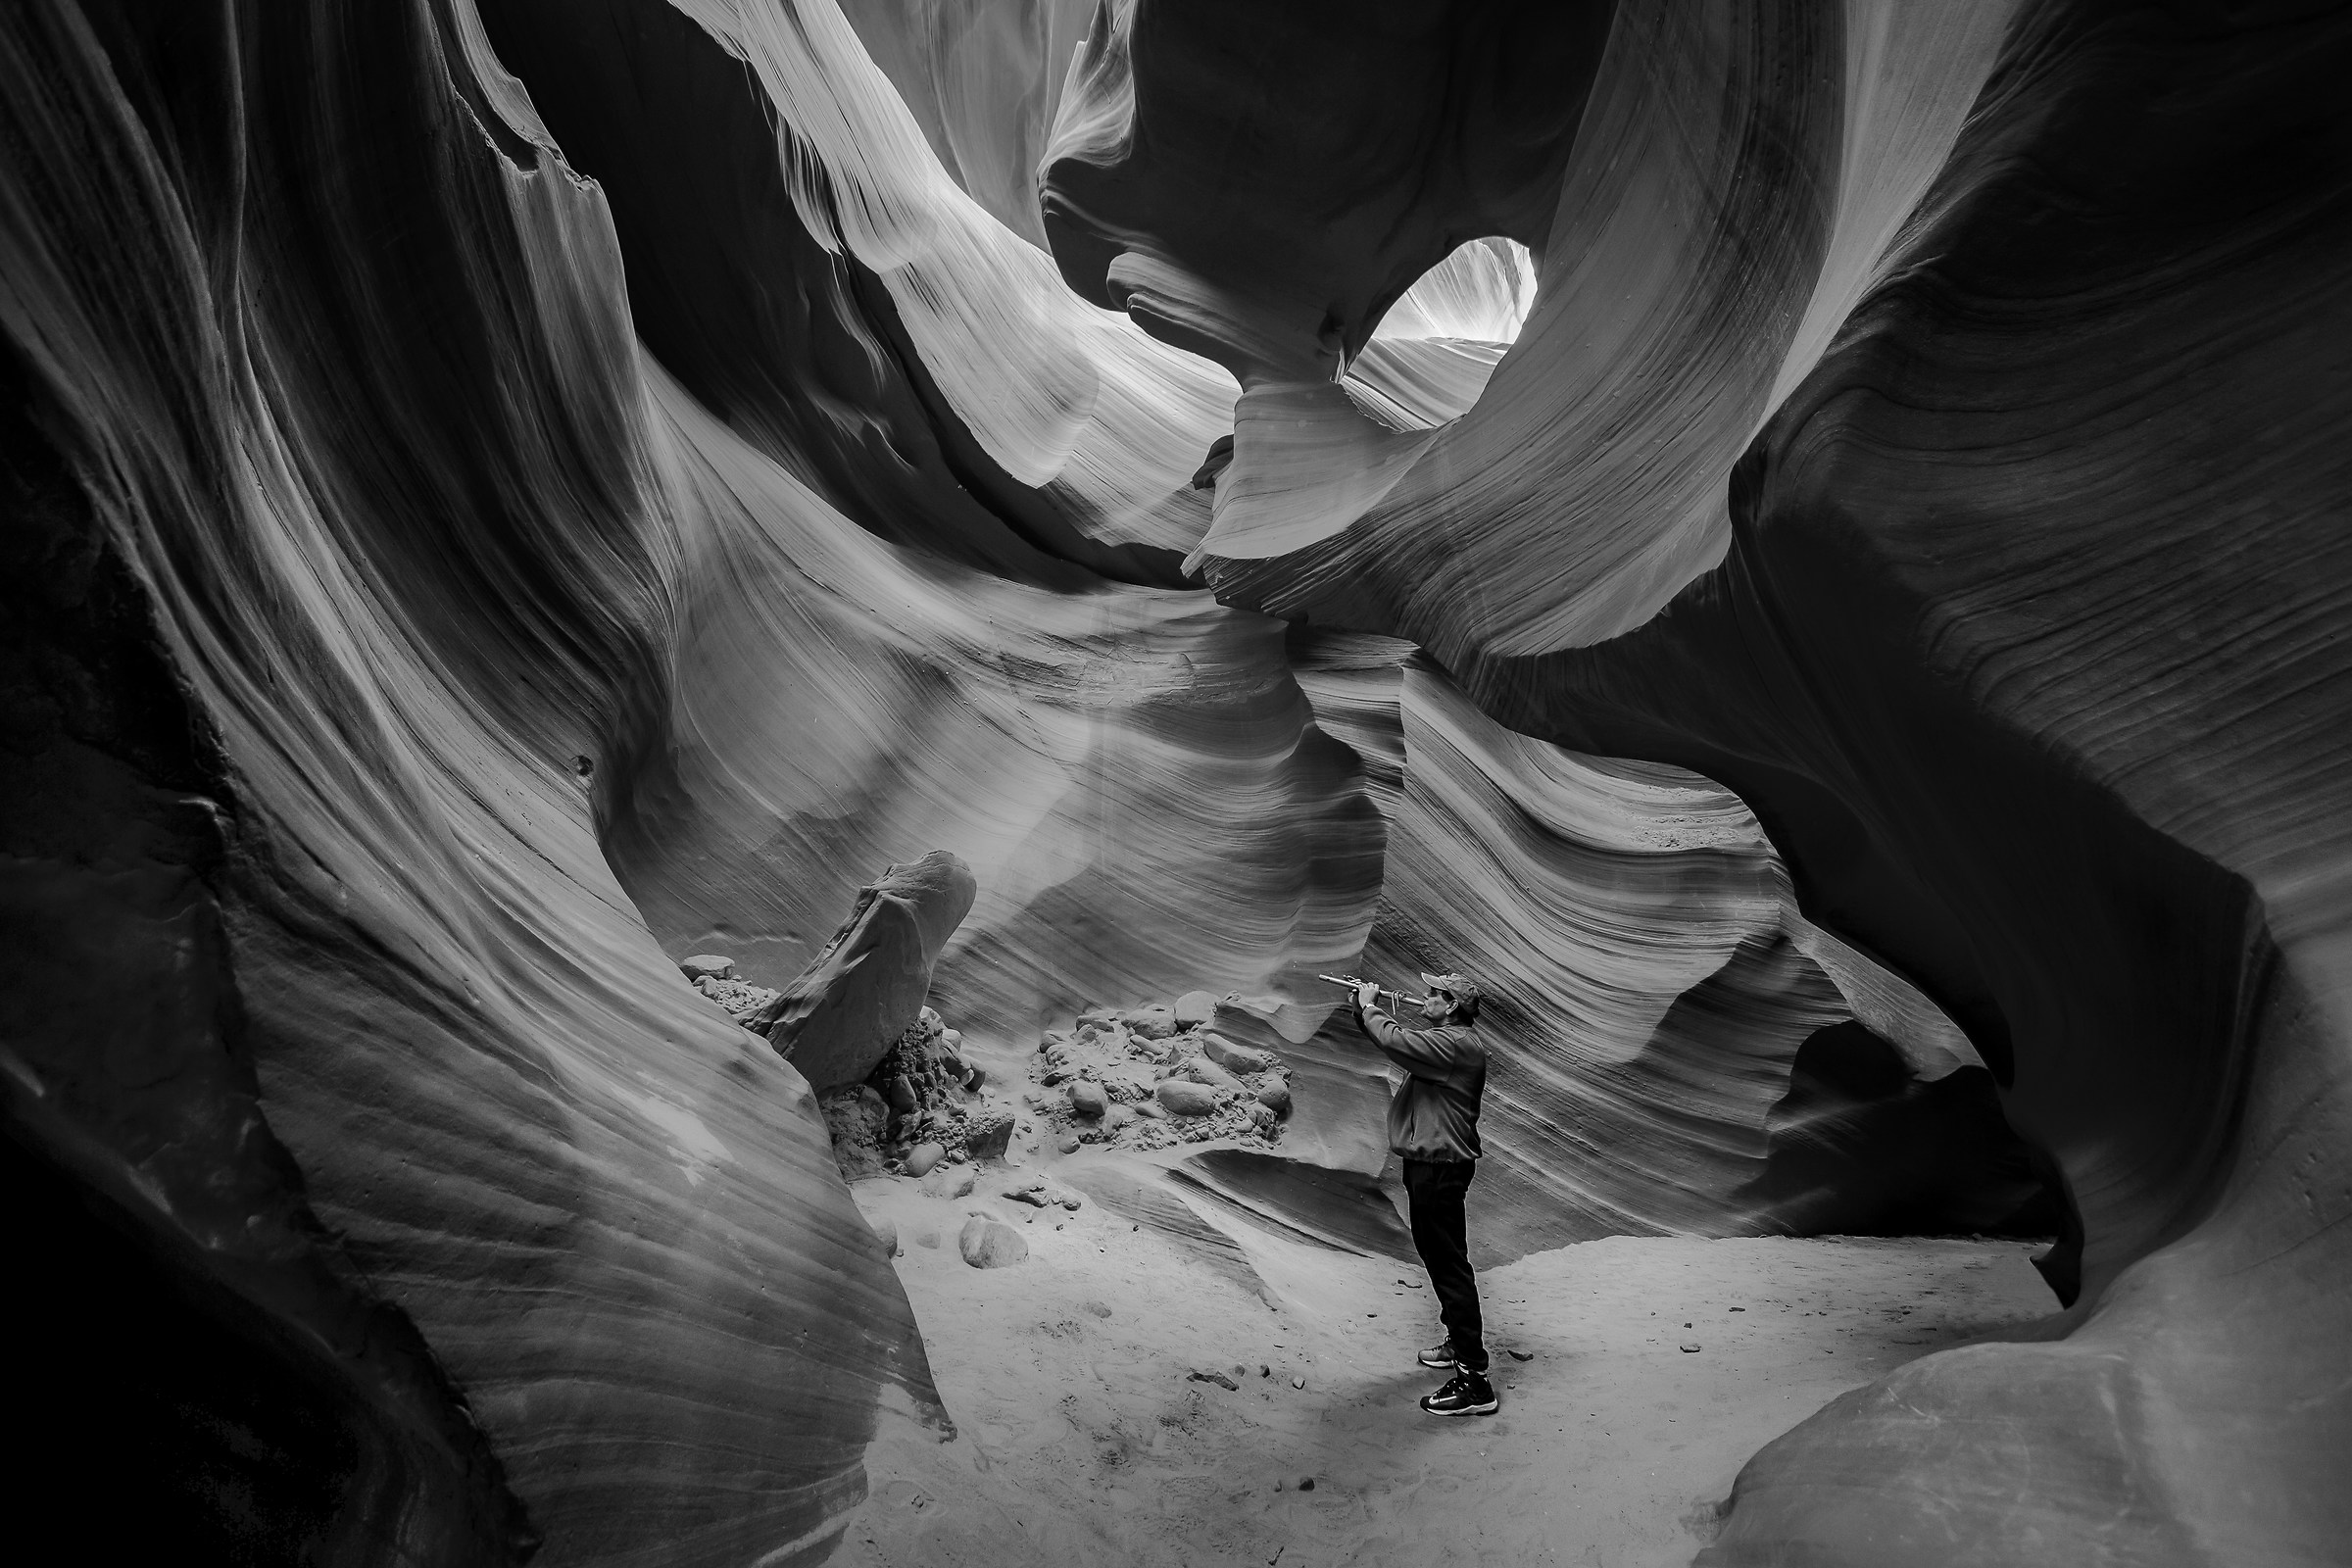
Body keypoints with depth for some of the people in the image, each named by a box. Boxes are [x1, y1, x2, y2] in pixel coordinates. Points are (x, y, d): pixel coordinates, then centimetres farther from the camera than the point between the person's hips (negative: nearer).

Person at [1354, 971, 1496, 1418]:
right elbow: (1393, 1041, 20)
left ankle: (1474, 1382, -7)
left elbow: (1393, 1040, -31)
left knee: (1450, 1266, -9)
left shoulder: (1456, 1044, -21)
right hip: (1427, 1163, 11)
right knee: (1438, 1256, 24)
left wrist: (1370, 1007, -13)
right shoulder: (1443, 1039, 13)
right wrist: (1365, 1009, 7)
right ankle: (1460, 1341, 41)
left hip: (1441, 1168, -11)